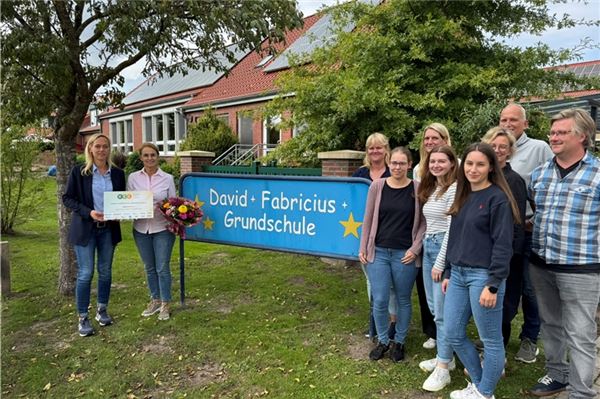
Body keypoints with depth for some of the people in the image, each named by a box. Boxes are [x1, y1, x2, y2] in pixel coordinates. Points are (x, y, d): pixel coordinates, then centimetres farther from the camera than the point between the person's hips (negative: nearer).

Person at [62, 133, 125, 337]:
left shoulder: (118, 174, 4)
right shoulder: (78, 171, -4)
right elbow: (67, 198, -4)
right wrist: (88, 212, -18)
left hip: (108, 229, 3)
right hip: (85, 228, -3)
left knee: (105, 271, 11)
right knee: (85, 273, -2)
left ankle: (102, 310, 28)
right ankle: (83, 318, 10)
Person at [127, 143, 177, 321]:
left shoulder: (167, 178, -3)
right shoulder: (133, 178, 2)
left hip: (162, 228, -2)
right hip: (141, 229, 3)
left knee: (163, 268, 1)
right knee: (149, 267, 14)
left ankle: (165, 304, 16)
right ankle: (155, 300, 30)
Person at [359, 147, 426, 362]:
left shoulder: (417, 189, -3)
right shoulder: (377, 186, 0)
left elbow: (423, 222, 1)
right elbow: (368, 219, 4)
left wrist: (415, 249, -8)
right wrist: (363, 248, 3)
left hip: (404, 254, -1)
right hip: (378, 252, 1)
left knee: (403, 300, 12)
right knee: (379, 300, 3)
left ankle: (399, 341, 32)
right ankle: (382, 341, 26)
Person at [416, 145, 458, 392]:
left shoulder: (454, 189, -12)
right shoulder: (431, 188, 14)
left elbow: (452, 229, -16)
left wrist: (440, 263, -16)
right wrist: (426, 248, 9)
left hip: (444, 249, -9)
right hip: (428, 247, 9)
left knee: (442, 311, -5)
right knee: (433, 307, 14)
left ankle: (443, 369, 4)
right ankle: (445, 357, 27)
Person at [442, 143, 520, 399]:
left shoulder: (498, 198, -10)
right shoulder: (463, 197, 12)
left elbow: (503, 245, -14)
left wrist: (493, 285, -18)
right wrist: (448, 273, 15)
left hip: (483, 276, -8)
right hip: (458, 274, 8)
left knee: (490, 340, 7)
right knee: (453, 333, 13)